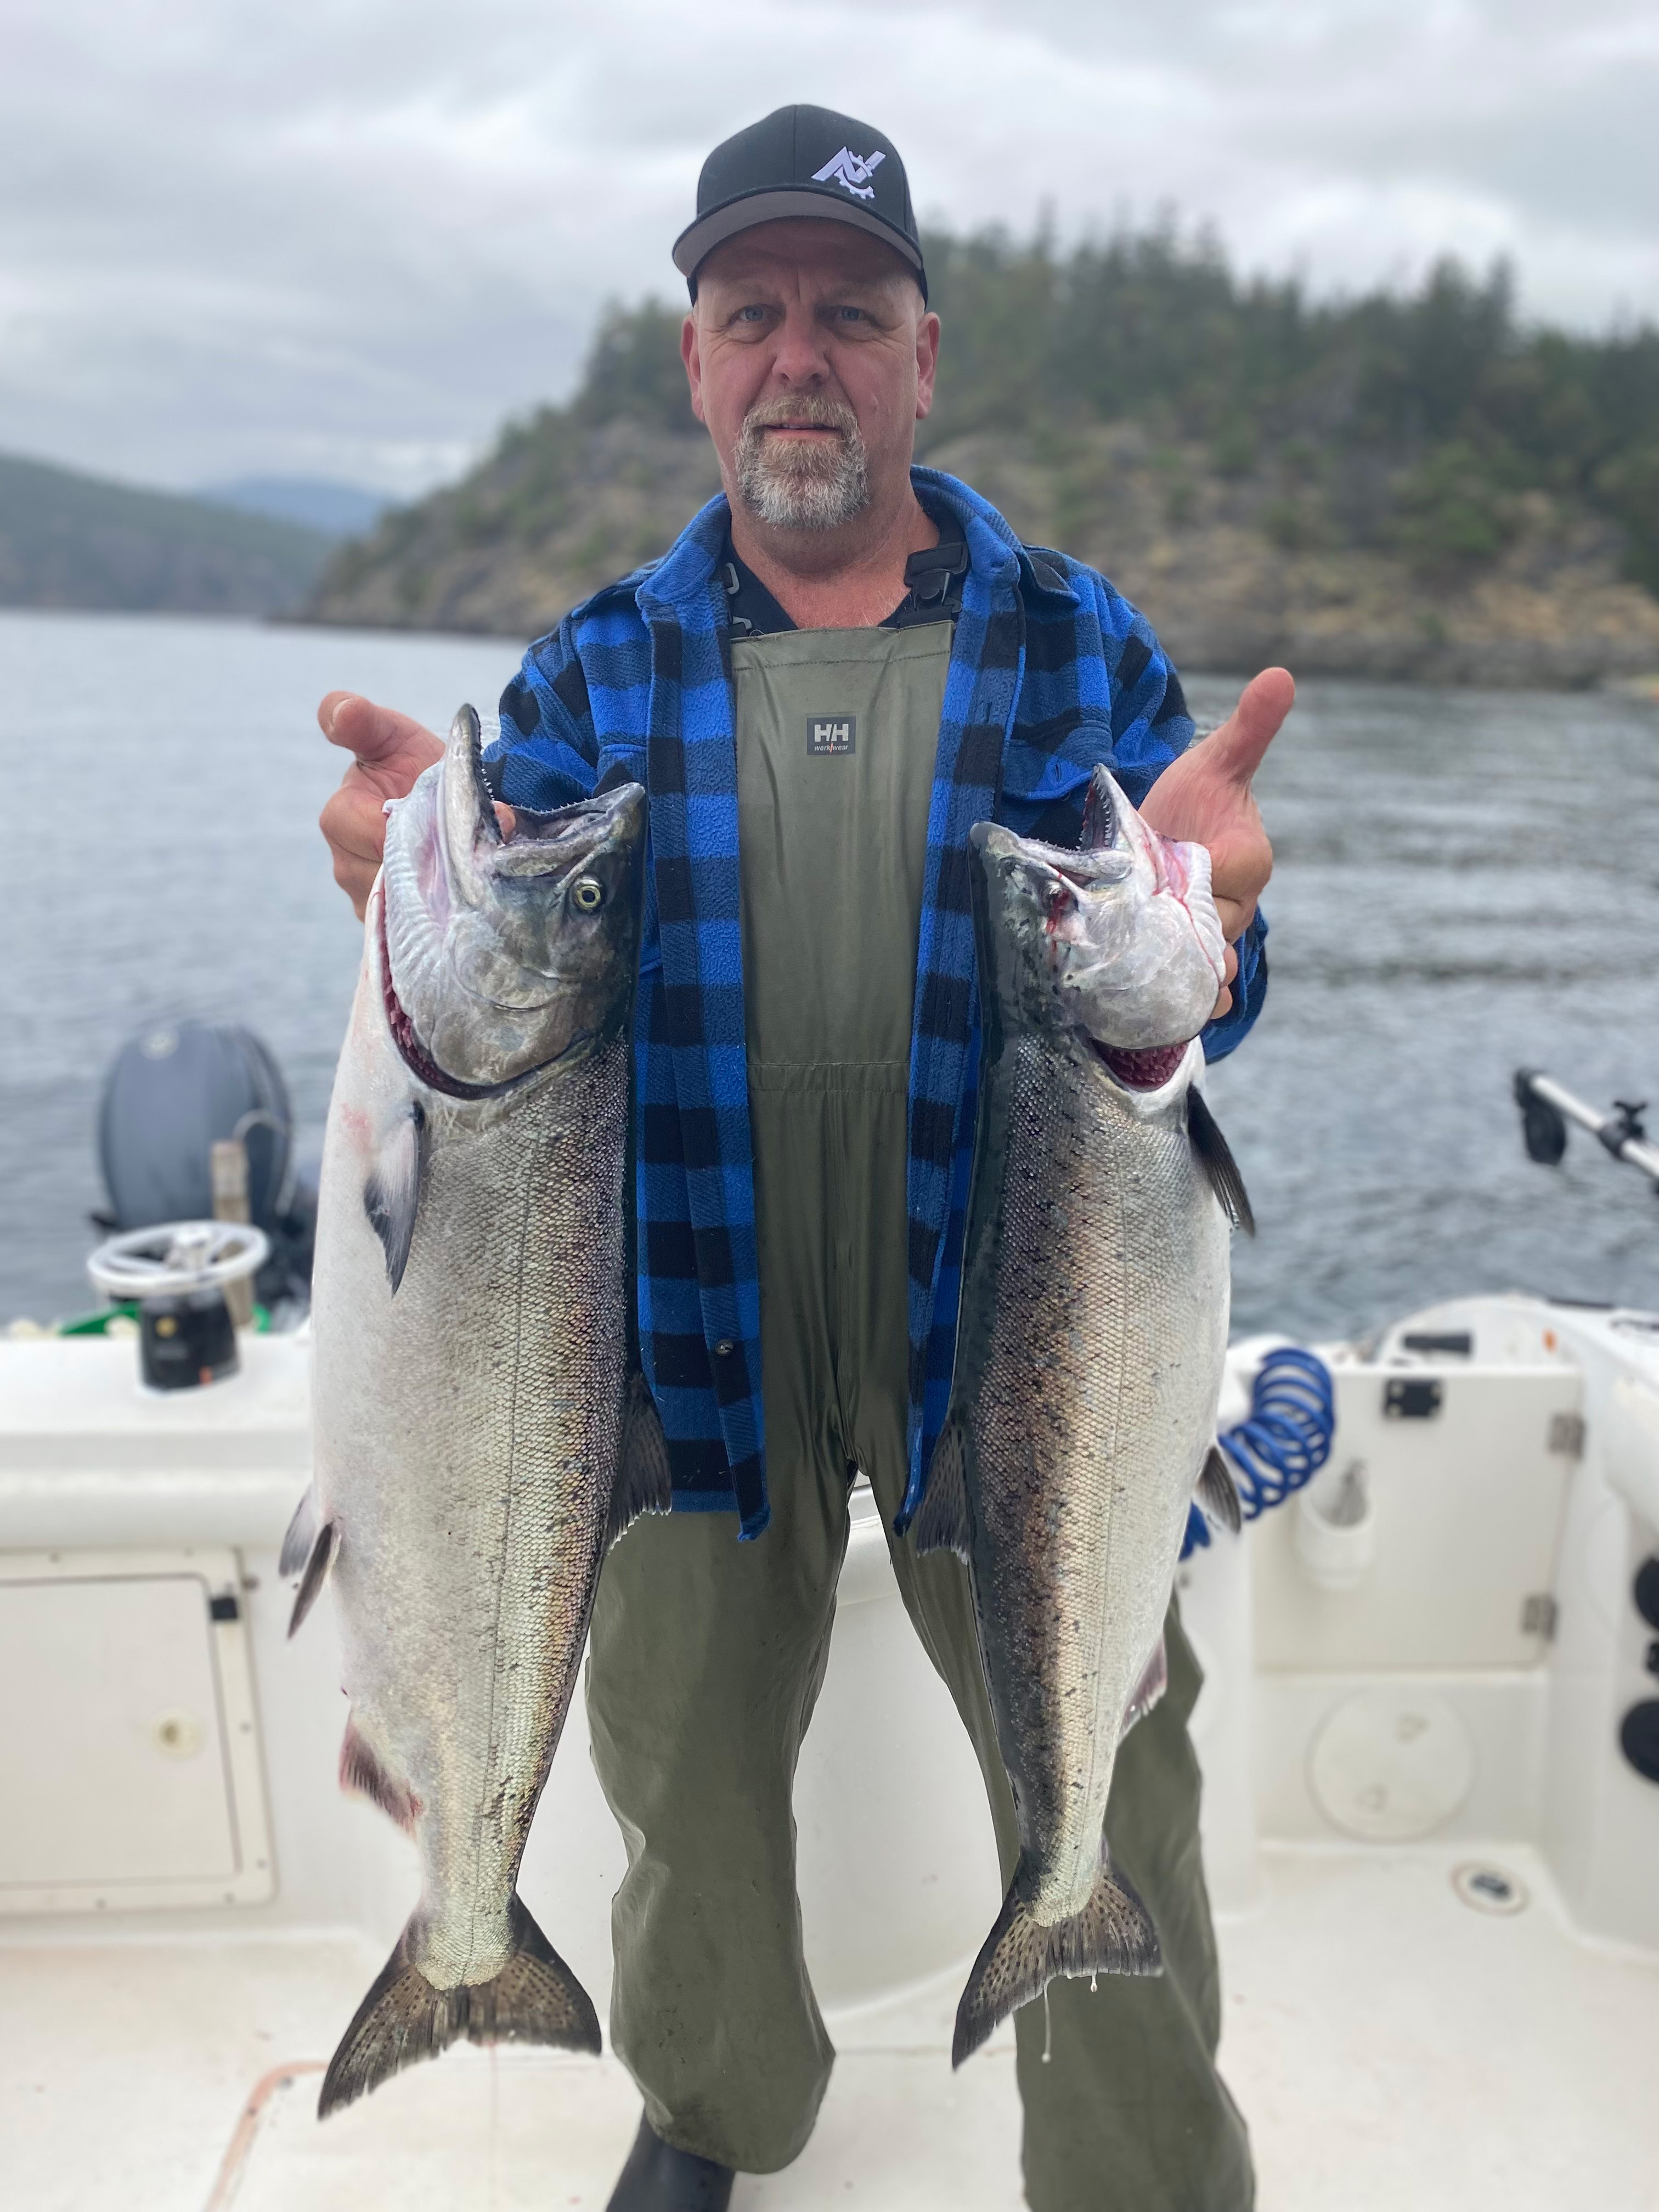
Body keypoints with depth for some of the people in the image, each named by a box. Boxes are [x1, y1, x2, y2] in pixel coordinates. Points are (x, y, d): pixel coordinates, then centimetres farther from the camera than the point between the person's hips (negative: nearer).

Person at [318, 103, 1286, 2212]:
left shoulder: (1073, 643, 2)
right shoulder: (602, 668, 4)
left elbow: (1181, 1012, -2)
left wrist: (1191, 915, -27)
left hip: (1005, 1323, -1)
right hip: (695, 1327, 2)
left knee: (1108, 1788, 7)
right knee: (685, 1767, 18)